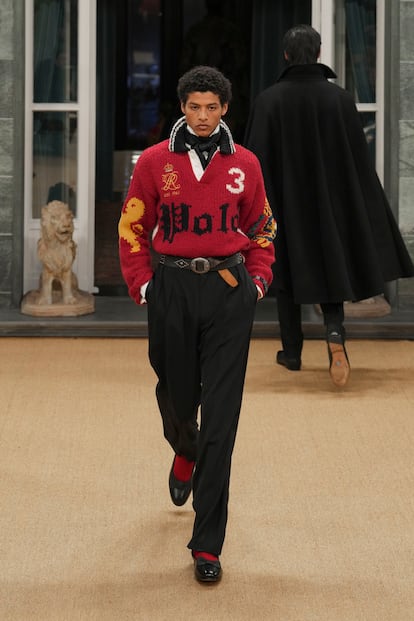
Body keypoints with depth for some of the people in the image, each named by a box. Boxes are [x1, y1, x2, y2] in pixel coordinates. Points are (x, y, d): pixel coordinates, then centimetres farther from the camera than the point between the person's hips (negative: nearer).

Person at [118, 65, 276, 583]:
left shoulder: (244, 164, 4)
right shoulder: (155, 162, 1)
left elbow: (262, 228, 14)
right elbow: (132, 228, 7)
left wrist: (258, 280, 2)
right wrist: (142, 284, -2)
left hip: (229, 291, 0)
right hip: (172, 287, 1)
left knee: (220, 418, -5)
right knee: (176, 397, 14)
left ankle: (207, 544, -3)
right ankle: (185, 453, 56)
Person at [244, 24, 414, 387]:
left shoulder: (269, 100, -11)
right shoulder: (340, 98, -8)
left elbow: (256, 158, -10)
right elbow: (359, 159, -5)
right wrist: (363, 209, 4)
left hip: (285, 199, 0)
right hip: (329, 200, 1)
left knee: (289, 272, 15)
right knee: (330, 271, 10)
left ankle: (292, 353, 21)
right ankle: (335, 333, -18)